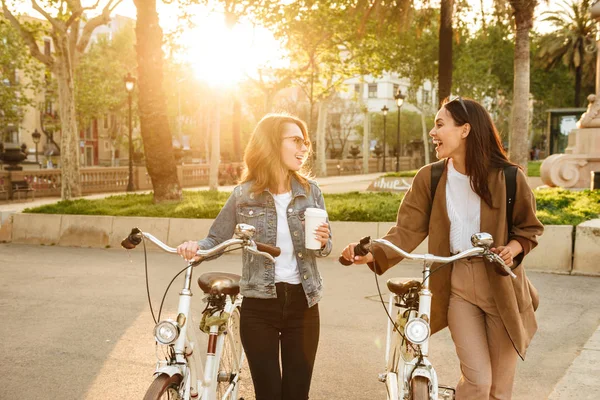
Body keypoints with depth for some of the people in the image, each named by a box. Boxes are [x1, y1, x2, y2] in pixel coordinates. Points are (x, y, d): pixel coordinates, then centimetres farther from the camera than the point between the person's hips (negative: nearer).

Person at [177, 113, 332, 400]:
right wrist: (196, 246, -20)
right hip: (259, 306, -2)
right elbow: (217, 240, 1)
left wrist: (322, 242, -14)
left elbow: (325, 246, 9)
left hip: (302, 303, 2)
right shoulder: (243, 195, -4)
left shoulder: (310, 191, 1)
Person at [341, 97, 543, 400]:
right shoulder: (430, 178, -5)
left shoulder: (507, 178, -9)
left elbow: (530, 228, 5)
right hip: (457, 285, 0)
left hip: (501, 284, 0)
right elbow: (407, 231, -10)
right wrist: (369, 254, -27)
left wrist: (513, 248, -17)